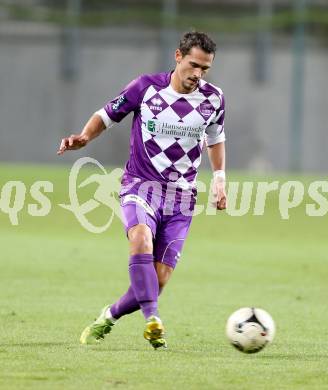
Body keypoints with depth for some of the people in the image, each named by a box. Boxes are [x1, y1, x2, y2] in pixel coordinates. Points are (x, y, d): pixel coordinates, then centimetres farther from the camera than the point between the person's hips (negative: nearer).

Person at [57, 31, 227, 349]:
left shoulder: (213, 98, 1)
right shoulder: (146, 87, -7)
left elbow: (215, 138, 20)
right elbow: (108, 115, 6)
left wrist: (219, 177, 8)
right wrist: (84, 137, -13)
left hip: (181, 195, 3)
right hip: (140, 184, -3)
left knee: (157, 281, -5)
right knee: (141, 238, -36)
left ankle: (107, 318, 22)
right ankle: (152, 321, -40)